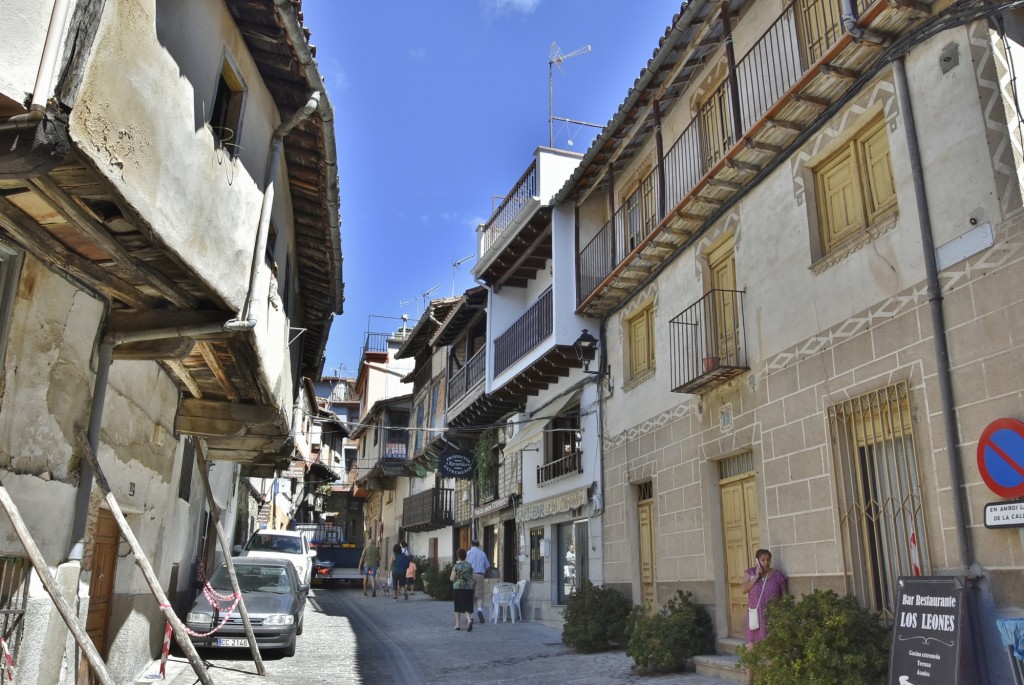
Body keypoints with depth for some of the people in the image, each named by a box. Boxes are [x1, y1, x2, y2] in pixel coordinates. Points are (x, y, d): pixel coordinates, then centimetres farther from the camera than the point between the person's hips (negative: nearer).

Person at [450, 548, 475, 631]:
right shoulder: (469, 565, 1)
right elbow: (473, 577, 6)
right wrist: (474, 583, 23)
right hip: (469, 588, 2)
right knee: (467, 606, 4)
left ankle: (458, 625, 17)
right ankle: (469, 620, -21)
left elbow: (452, 579, -9)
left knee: (458, 607, 12)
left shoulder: (456, 566, -9)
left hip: (458, 588, -2)